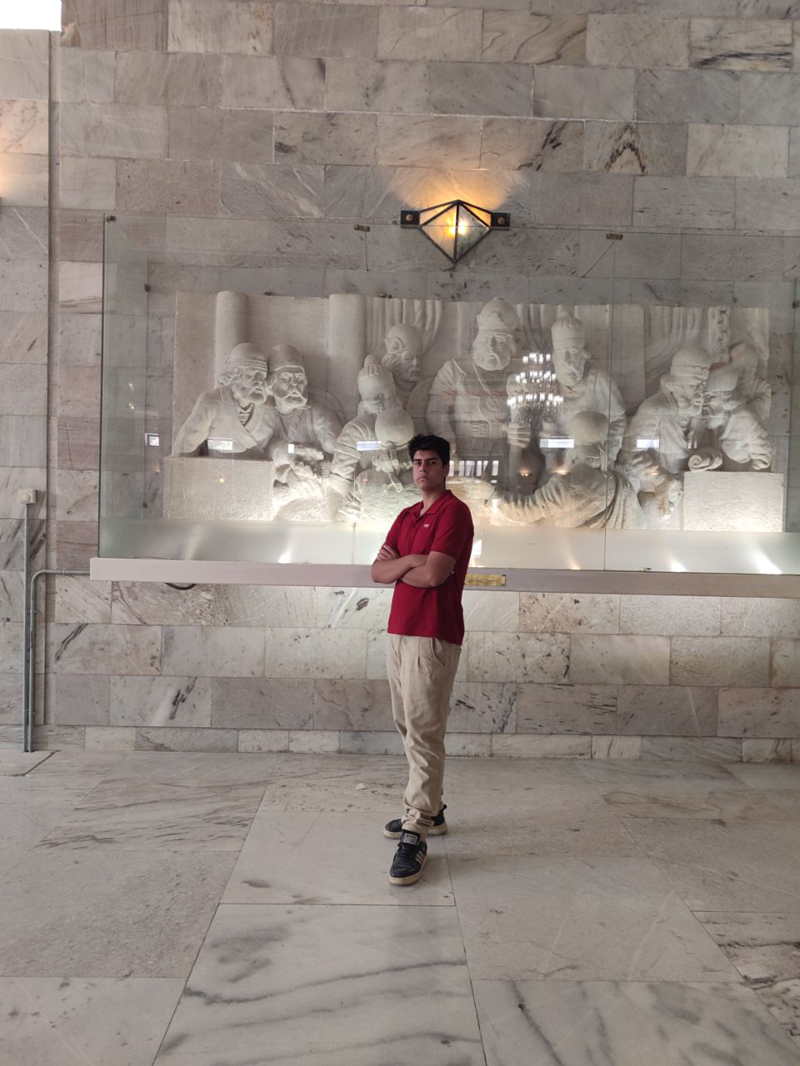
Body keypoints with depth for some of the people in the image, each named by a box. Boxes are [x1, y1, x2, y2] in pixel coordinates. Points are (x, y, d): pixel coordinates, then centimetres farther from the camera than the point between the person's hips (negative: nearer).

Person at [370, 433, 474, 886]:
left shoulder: (454, 512, -8)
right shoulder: (407, 516, 17)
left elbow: (433, 574, -19)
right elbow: (378, 571, 9)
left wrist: (398, 567, -1)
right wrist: (411, 561, -9)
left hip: (433, 636, -9)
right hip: (399, 631, 9)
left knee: (424, 734, -8)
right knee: (408, 727, 16)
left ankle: (416, 836, -3)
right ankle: (429, 809, 30)